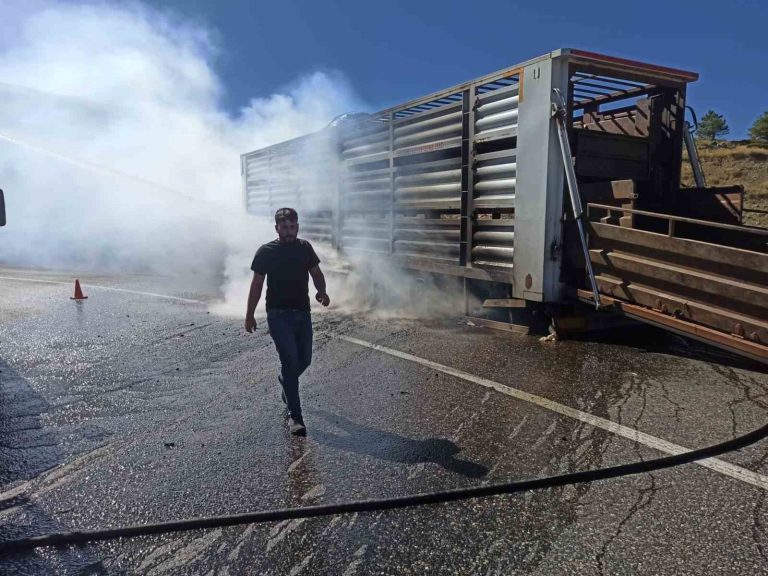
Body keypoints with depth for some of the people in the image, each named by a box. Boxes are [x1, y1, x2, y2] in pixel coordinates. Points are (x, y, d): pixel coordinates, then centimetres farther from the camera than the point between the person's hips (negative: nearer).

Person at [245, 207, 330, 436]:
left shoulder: (305, 248, 6)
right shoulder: (266, 252, -5)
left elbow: (316, 273, 11)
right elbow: (256, 284, 0)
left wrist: (322, 291, -11)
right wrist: (249, 315, 0)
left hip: (303, 312, 5)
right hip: (278, 314, -4)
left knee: (304, 359, 12)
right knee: (290, 360, -11)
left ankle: (285, 382, 46)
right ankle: (295, 416, -5)